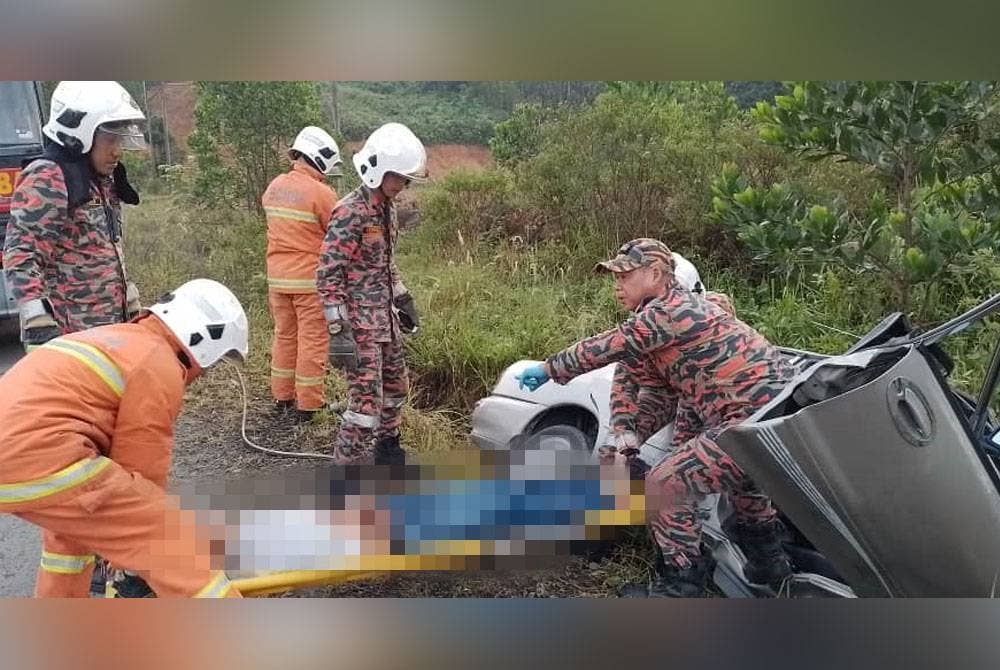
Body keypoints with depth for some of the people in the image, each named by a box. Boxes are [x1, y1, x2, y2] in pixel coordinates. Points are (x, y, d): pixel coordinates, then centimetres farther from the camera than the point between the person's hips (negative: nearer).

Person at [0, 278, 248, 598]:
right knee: (178, 542, -7)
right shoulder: (158, 364, -3)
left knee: (76, 516, 38)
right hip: (38, 464, -10)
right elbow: (142, 470, -1)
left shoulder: (111, 338, 26)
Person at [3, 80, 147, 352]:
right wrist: (38, 322, -26)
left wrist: (132, 308, 23)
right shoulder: (45, 181, -11)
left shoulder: (101, 182, 16)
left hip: (108, 327, 9)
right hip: (67, 334, -9)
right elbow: (21, 257, -18)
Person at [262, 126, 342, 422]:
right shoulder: (321, 193, -15)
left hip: (277, 275, 7)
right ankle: (307, 404, 9)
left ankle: (282, 397, 27)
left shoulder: (274, 187, 5)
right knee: (312, 339, 3)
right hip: (310, 278, -6)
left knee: (284, 335, 17)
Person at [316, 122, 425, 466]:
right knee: (367, 400, -8)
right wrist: (339, 333, -25)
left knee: (396, 386, 21)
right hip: (359, 323, -9)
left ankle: (388, 450, 41)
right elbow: (327, 276, -21)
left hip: (385, 319, 9)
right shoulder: (350, 212, -19)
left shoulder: (386, 208, 8)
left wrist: (404, 301, 22)